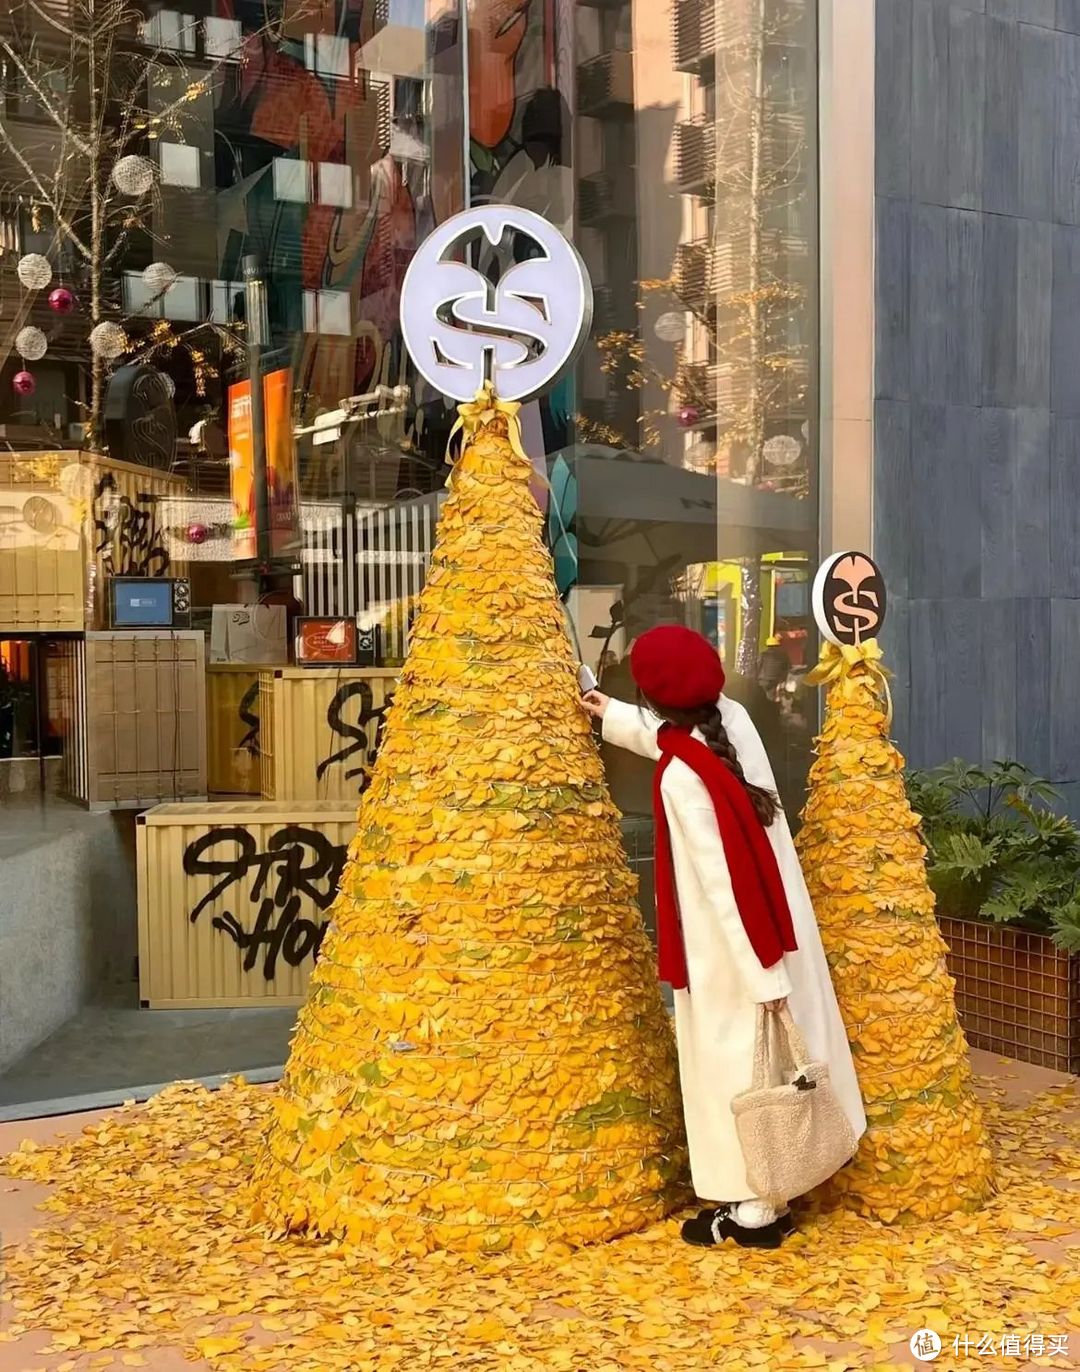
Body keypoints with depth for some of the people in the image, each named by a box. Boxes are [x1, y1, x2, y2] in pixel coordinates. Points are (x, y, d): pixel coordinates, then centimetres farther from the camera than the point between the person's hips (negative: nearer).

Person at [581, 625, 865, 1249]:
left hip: (729, 948, -8)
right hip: (779, 928, 8)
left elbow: (723, 881, -25)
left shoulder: (680, 777, -26)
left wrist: (759, 975, -21)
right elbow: (675, 739, 22)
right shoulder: (733, 720, -3)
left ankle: (753, 1208, 18)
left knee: (735, 1063, 6)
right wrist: (612, 717, 35)